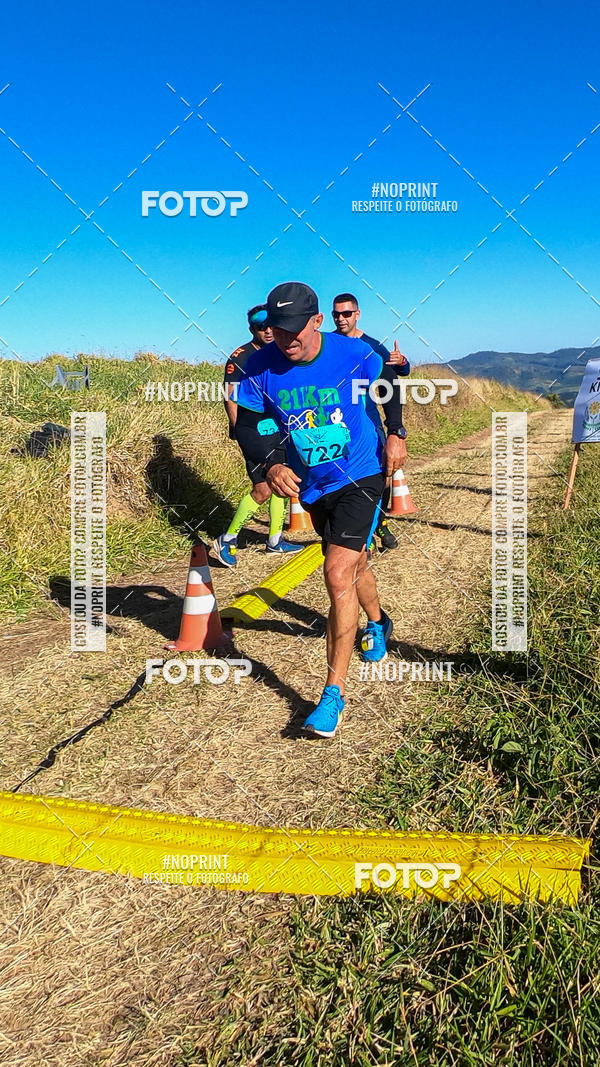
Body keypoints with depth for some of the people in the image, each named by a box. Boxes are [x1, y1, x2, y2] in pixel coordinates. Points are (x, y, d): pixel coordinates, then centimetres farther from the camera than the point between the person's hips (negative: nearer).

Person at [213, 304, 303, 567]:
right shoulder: (240, 358, -10)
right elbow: (230, 399, -14)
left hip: (278, 430, 8)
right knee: (263, 489, -12)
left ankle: (275, 540, 26)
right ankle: (227, 540, 1)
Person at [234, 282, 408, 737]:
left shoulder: (354, 354, -17)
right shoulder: (262, 366, -14)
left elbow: (390, 383, 5)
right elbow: (247, 423, -7)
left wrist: (395, 434, -1)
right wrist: (272, 464, -24)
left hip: (361, 477, -4)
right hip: (312, 485, 4)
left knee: (338, 573, -18)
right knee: (352, 562, 23)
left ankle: (335, 691, -9)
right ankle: (377, 622, 58)